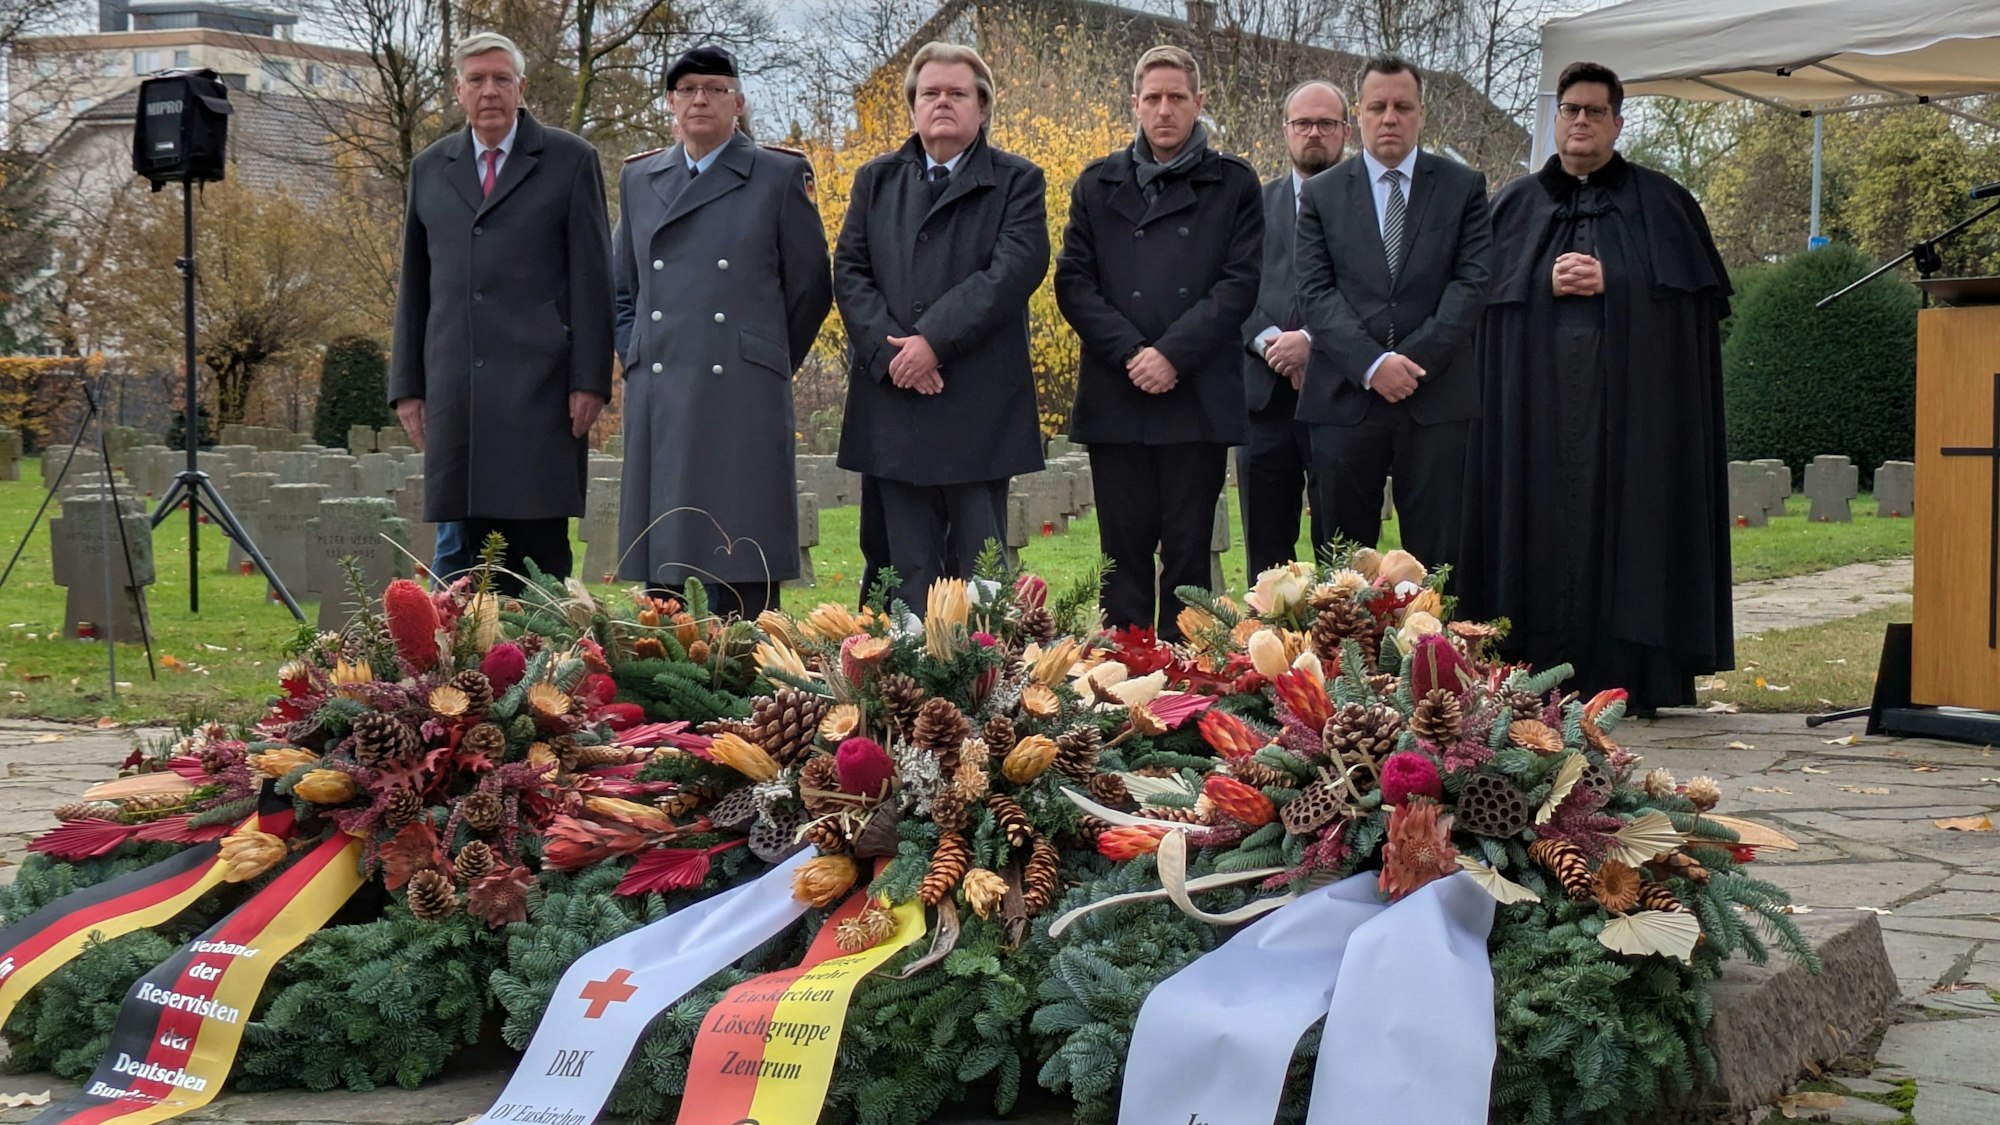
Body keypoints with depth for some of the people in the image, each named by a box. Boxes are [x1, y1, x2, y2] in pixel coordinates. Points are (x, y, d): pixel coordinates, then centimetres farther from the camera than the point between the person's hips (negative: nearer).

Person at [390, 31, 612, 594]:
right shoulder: (429, 168, 17)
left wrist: (590, 380, -7)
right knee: (458, 551, 2)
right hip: (453, 389, 4)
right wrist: (407, 386, 12)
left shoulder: (570, 160, 6)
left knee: (540, 547, -5)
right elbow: (414, 286, 18)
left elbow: (592, 279, 1)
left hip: (539, 384, -4)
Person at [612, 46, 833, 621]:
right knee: (659, 565, 4)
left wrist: (770, 363, 6)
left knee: (743, 576, -4)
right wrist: (635, 357, 11)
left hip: (743, 398, -3)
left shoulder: (778, 177, 4)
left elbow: (810, 287, 7)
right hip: (658, 400, 4)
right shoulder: (638, 180, 15)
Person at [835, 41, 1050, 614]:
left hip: (981, 409, -3)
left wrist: (934, 341, -17)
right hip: (893, 400, 3)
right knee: (909, 569, 5)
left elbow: (1015, 269, -10)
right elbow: (849, 270, 7)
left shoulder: (1018, 182, 5)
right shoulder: (876, 180, 17)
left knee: (980, 566, 1)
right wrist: (887, 351, -10)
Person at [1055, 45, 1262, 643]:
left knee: (1188, 549, 2)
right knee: (1124, 548, 5)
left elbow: (1240, 283, -3)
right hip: (1116, 397, 2)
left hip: (1199, 398, -2)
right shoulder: (1097, 184, 12)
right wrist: (1130, 352, -10)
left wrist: (1174, 353, -13)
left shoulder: (1234, 184, 6)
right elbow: (1073, 282, 4)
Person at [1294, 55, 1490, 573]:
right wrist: (1372, 364, -13)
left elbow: (1472, 282, 0)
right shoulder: (1321, 194, 10)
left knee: (1434, 559, 1)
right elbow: (1316, 292, 1)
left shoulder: (1463, 187, 9)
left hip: (1436, 399, 0)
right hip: (1345, 398, 1)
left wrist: (1413, 360, -11)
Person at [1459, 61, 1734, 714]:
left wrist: (1611, 282, -10)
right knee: (1544, 530, -2)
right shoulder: (1516, 207, 15)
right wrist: (1547, 283, -10)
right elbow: (1484, 292, 8)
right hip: (1538, 405, 2)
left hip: (1632, 399, -1)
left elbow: (1698, 292, 2)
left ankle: (1631, 678, -2)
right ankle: (1543, 678, 0)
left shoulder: (1661, 204, 10)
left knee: (1627, 526, -4)